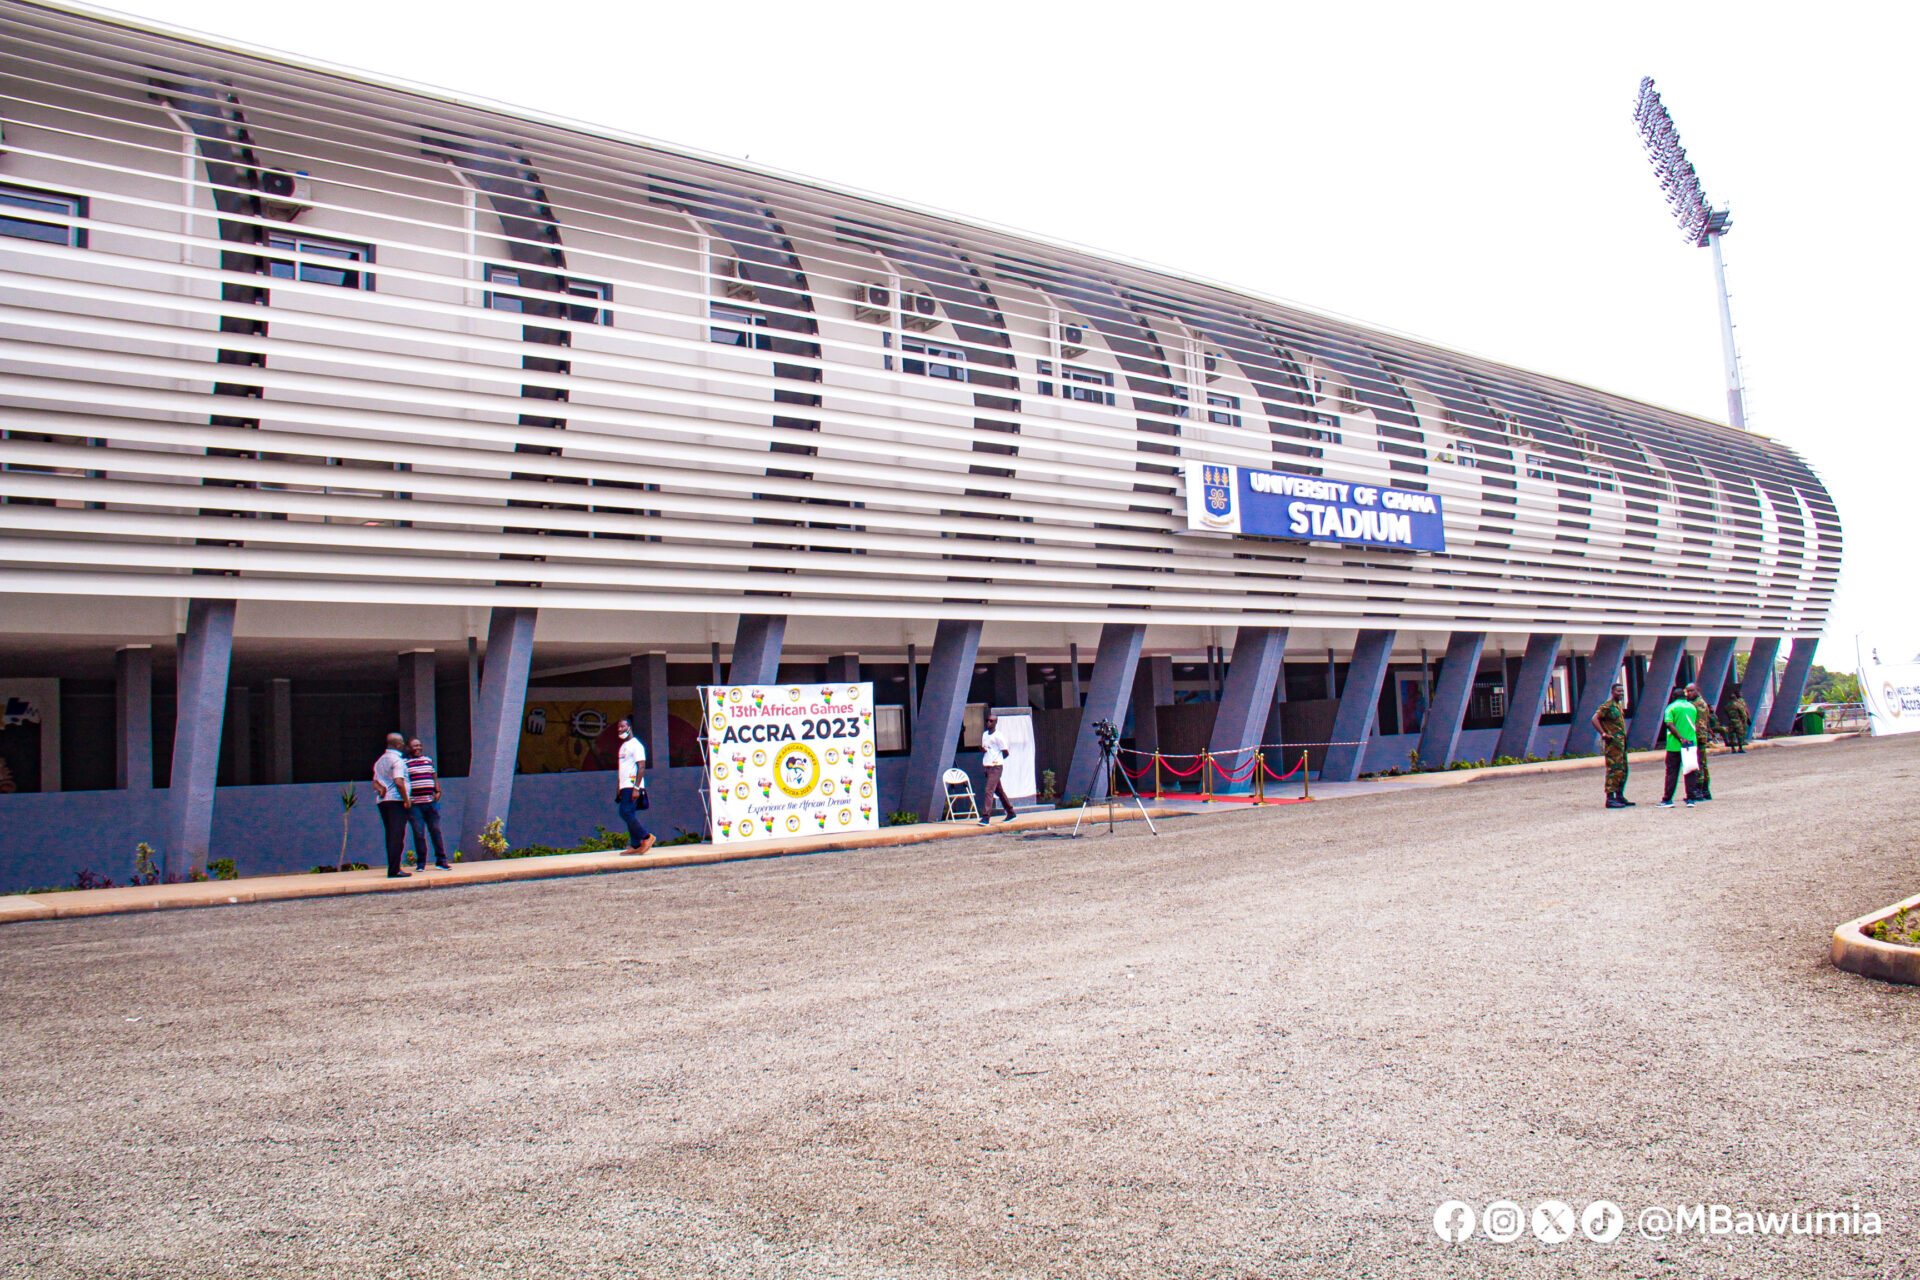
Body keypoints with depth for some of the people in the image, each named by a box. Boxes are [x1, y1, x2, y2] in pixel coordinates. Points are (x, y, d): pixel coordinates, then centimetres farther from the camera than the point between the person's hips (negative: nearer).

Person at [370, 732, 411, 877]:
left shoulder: (380, 761, 19)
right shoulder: (397, 760, -10)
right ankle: (394, 870, -12)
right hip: (396, 800, -8)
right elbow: (399, 782, -20)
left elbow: (375, 782, 16)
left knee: (390, 836, 11)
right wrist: (406, 800, -13)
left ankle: (392, 868, 12)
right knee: (397, 835, -8)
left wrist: (381, 788, -1)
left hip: (381, 801, 8)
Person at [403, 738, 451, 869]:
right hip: (414, 804, -4)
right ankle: (421, 863, 8)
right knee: (419, 834, -2)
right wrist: (406, 799, -16)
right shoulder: (405, 763, 0)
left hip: (431, 802, 4)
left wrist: (438, 792, 7)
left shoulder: (428, 760, 15)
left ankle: (441, 860, 11)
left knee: (436, 830, 5)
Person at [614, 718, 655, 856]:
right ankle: (635, 846, 6)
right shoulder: (623, 746, 20)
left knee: (626, 813, -15)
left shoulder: (635, 745, -9)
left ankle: (647, 837, -7)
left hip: (632, 786, -9)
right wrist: (618, 788, 21)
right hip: (625, 786, 9)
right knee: (629, 814, 5)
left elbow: (641, 766, -16)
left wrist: (636, 787, -23)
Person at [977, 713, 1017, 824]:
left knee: (989, 791, -15)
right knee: (999, 790, 15)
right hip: (987, 766, 9)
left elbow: (1005, 753, -8)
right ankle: (1011, 813, 25)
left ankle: (986, 817, -19)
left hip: (996, 766, -9)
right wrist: (982, 749, 3)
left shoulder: (998, 736, -10)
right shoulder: (984, 734, 14)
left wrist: (997, 759, 1)